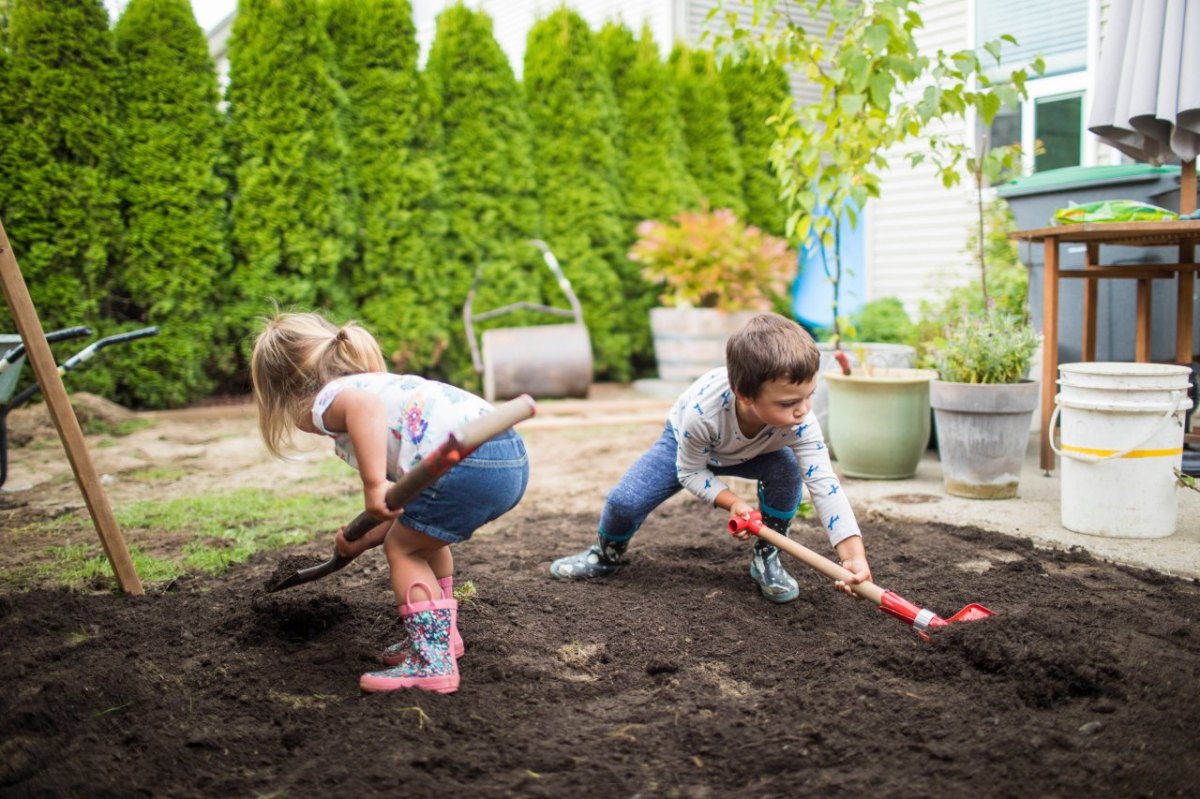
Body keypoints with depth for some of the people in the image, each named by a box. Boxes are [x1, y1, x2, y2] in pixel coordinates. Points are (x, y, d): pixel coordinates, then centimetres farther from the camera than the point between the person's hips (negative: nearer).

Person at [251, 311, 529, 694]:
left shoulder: (328, 400, 6)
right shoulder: (376, 383, 32)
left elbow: (365, 405, -24)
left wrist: (374, 485, -24)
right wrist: (365, 539, 34)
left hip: (470, 461, -10)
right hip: (511, 453, 10)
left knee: (403, 549, 10)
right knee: (422, 538, 30)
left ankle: (431, 661, 7)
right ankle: (441, 633, 42)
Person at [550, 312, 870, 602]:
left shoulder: (800, 422, -39)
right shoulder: (702, 412, -44)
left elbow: (824, 484, -40)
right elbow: (689, 472, -24)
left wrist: (854, 555, -49)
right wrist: (731, 501, -37)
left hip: (752, 452, 2)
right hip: (686, 445, -2)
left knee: (787, 470, -29)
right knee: (624, 501, -18)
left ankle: (766, 558, -4)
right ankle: (606, 555, 19)